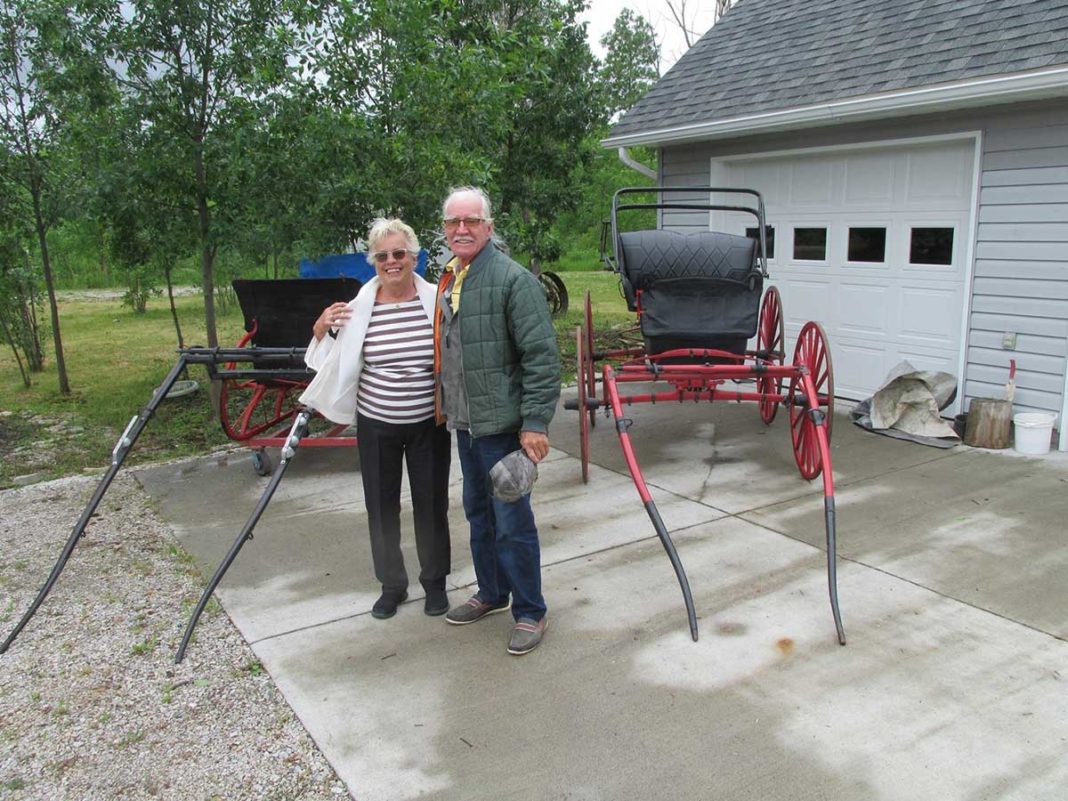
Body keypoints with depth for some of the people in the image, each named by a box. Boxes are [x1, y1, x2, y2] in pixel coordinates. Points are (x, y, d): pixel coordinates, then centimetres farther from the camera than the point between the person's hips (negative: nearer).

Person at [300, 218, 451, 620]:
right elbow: (333, 364, 5)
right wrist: (321, 331, -11)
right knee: (382, 506, 11)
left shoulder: (436, 300, -7)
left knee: (431, 504, 10)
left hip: (429, 424, -1)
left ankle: (435, 581, 30)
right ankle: (392, 584, 30)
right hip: (376, 425, 1)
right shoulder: (358, 308, -4)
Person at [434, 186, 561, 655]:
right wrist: (448, 407, 18)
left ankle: (530, 612, 16)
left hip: (501, 424, -8)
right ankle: (491, 594, 38)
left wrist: (535, 422, -22)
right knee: (477, 512, 20)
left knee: (512, 520, -1)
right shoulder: (446, 280, 11)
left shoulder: (512, 279, -14)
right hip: (463, 423, 8)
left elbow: (541, 356, -18)